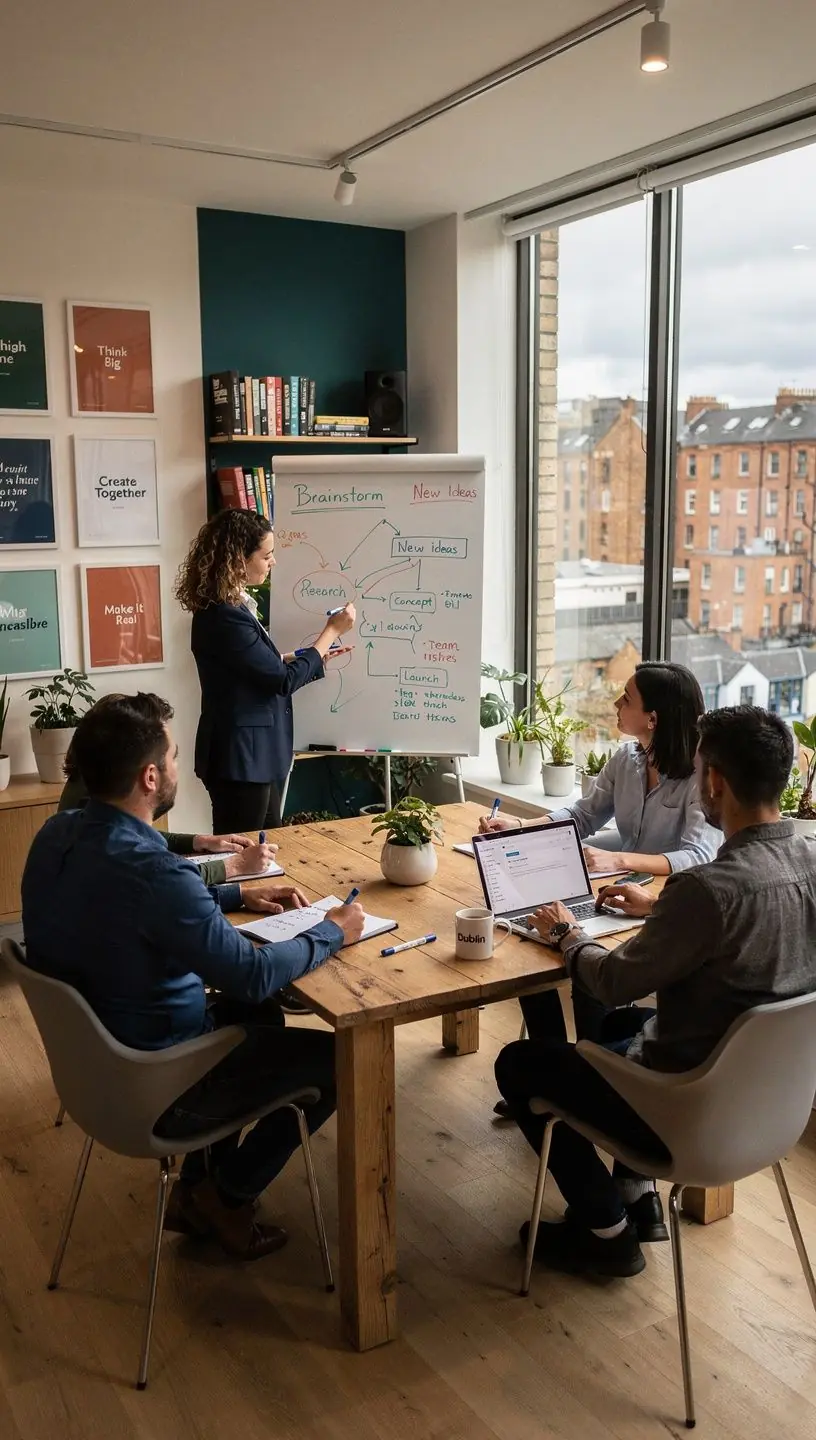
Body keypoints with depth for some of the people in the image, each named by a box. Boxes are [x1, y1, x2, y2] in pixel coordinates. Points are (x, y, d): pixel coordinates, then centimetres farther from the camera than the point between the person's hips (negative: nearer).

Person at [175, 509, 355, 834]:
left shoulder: (231, 606, 9)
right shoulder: (224, 616, -23)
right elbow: (283, 680, -18)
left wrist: (316, 655, 15)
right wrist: (331, 631, -8)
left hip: (254, 754, 10)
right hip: (240, 758, -10)